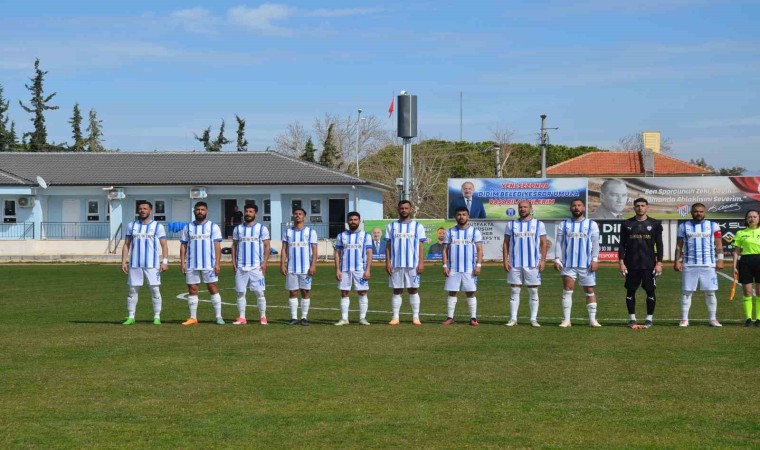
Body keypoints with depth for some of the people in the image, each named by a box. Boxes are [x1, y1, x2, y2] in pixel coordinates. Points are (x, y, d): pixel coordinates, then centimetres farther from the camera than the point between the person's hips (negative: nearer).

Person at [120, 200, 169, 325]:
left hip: (152, 264, -2)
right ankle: (130, 317, 9)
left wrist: (165, 261, -9)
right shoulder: (132, 225, 10)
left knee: (155, 290, -3)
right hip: (134, 264, 2)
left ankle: (157, 317, 3)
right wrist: (123, 261, 2)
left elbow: (164, 245, 2)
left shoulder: (158, 226, 3)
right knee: (133, 290, 4)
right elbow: (126, 245, 11)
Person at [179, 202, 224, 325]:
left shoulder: (213, 227, 3)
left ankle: (219, 316, 0)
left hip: (209, 265, -2)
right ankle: (193, 318, 9)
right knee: (192, 290, 4)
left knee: (213, 289, -3)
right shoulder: (188, 227, 10)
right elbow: (183, 246, 10)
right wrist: (182, 263, 0)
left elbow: (217, 246, -1)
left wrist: (217, 263, -9)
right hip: (191, 266, 2)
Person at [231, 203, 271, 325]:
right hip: (241, 266, 3)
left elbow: (267, 246, 2)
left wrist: (265, 262, -8)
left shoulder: (262, 228, 2)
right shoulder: (238, 228, 10)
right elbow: (234, 246, 14)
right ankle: (241, 318, 8)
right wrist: (233, 262, 4)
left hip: (257, 266, -3)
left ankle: (263, 317, 4)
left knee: (259, 292, -3)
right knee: (240, 292, 3)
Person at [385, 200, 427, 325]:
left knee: (413, 290, 0)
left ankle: (415, 317, 5)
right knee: (397, 290, 3)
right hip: (396, 264, 1)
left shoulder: (417, 226, 6)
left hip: (413, 264, -1)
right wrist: (388, 262, -1)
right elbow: (388, 246, 8)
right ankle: (395, 317, 7)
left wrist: (421, 263, -6)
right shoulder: (391, 226, 9)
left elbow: (420, 246, 3)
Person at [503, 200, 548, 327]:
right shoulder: (511, 225, 8)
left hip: (533, 264, -1)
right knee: (515, 290, 2)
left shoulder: (539, 224, 5)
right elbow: (506, 243, 9)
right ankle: (513, 319, 6)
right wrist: (505, 260, -1)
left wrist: (543, 260, -5)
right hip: (514, 264, 1)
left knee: (533, 291, 1)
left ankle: (534, 319, 7)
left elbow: (543, 244, 4)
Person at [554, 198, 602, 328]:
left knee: (589, 291, 3)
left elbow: (595, 243, 2)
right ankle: (566, 320, -1)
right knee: (567, 290, -3)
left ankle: (592, 319, 7)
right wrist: (557, 259, -3)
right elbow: (559, 243, 7)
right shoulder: (563, 224, 9)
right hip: (568, 264, 1)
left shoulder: (592, 224, 6)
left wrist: (595, 260, -8)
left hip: (586, 264, 0)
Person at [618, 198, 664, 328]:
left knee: (650, 291, 0)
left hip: (649, 264, -1)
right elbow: (622, 245, 6)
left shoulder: (655, 224, 4)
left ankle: (649, 318, 10)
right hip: (631, 264, 1)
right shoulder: (627, 224, 5)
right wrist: (621, 262, -3)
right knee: (630, 291, 3)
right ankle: (632, 318, 12)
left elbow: (659, 245, 4)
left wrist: (659, 263, -3)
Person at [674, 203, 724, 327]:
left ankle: (713, 319, 9)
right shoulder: (683, 226, 7)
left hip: (708, 264, 0)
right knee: (686, 292, 1)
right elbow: (679, 246, 9)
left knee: (710, 292, 1)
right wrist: (677, 261, 1)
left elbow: (718, 245, 6)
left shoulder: (713, 226, 5)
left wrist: (720, 260, -3)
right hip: (689, 265, 0)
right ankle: (684, 319, 6)